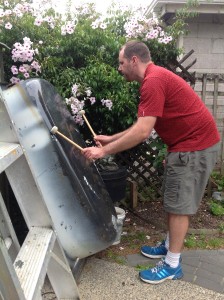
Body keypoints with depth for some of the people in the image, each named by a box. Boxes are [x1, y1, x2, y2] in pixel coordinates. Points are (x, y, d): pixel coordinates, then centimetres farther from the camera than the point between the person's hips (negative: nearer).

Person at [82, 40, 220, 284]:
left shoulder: (153, 81, -20)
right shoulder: (154, 78, 14)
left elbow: (142, 132, -26)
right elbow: (142, 126, 16)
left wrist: (104, 151, -20)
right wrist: (111, 139, 14)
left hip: (195, 145, -10)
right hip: (188, 143, 10)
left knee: (179, 205, -2)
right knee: (172, 201, 18)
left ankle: (172, 265, 11)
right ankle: (169, 246, 34)